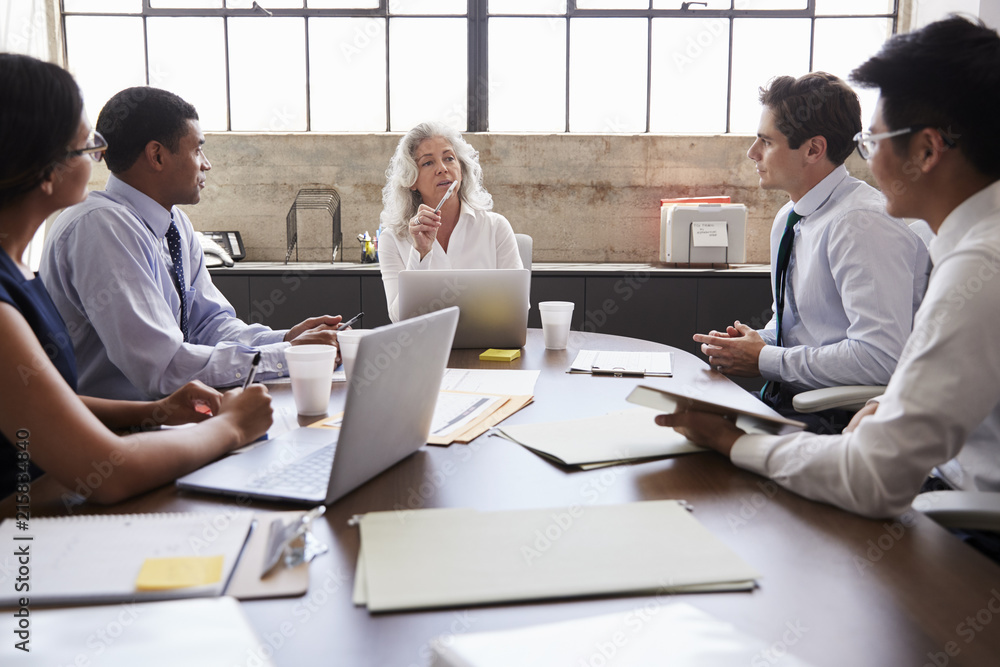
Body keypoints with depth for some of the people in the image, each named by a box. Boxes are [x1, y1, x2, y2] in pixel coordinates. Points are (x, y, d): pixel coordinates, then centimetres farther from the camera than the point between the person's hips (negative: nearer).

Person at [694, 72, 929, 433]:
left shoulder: (863, 224, -18)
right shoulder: (787, 219, 12)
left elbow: (880, 358, -27)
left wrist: (765, 360, -17)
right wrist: (755, 341, 1)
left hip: (839, 417, -8)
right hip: (783, 398, 8)